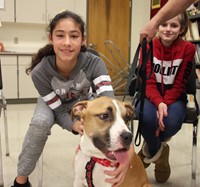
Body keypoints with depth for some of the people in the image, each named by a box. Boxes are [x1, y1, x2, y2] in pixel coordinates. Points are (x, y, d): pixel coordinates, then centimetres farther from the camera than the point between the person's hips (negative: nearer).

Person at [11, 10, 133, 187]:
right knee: (40, 122, -32)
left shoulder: (94, 63, -36)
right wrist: (74, 125, -51)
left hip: (83, 101, 1)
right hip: (52, 103, -1)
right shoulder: (40, 72, -35)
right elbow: (60, 111, -26)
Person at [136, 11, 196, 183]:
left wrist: (165, 104, -27)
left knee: (172, 121, -34)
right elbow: (148, 82, -13)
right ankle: (157, 151, 0)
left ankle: (149, 150, 2)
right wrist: (158, 103, -31)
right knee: (147, 117, -35)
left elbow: (179, 84, -10)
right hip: (151, 94, 0)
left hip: (174, 97, 0)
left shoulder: (188, 48, -9)